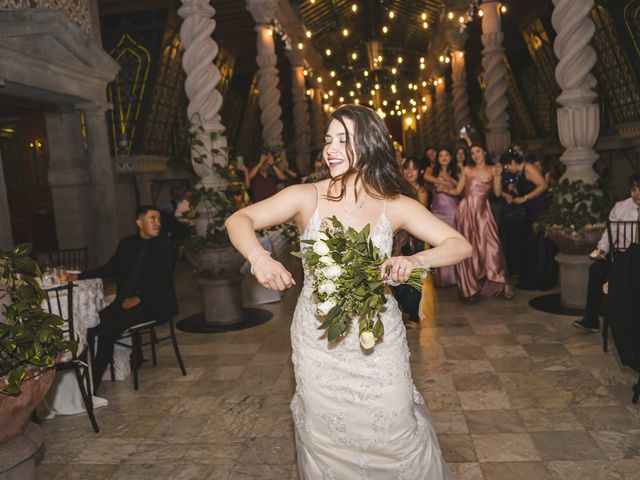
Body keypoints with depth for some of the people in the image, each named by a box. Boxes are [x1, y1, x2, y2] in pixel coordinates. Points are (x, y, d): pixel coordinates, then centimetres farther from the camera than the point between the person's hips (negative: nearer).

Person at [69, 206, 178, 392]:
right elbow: (110, 268, 21)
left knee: (108, 329, -24)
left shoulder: (165, 246, -3)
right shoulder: (127, 244, 13)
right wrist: (79, 276, 13)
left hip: (150, 303, -5)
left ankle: (92, 385, -15)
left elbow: (163, 279, -12)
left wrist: (138, 298, -20)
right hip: (124, 300, 6)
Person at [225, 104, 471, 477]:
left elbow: (461, 245, -7)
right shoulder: (307, 198, -8)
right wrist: (259, 258, -29)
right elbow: (239, 220, -8)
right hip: (318, 341, 1)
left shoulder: (394, 205, -7)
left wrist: (415, 259, -27)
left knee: (395, 434, 12)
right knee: (326, 440, 17)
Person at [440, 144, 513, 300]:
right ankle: (470, 287, 12)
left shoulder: (493, 170, 7)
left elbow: (497, 193, 0)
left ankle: (497, 284, 9)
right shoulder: (467, 170, 7)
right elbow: (457, 191, 6)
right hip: (466, 211, 0)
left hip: (483, 212, 0)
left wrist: (498, 175, -9)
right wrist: (444, 189, -10)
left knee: (490, 247, -6)